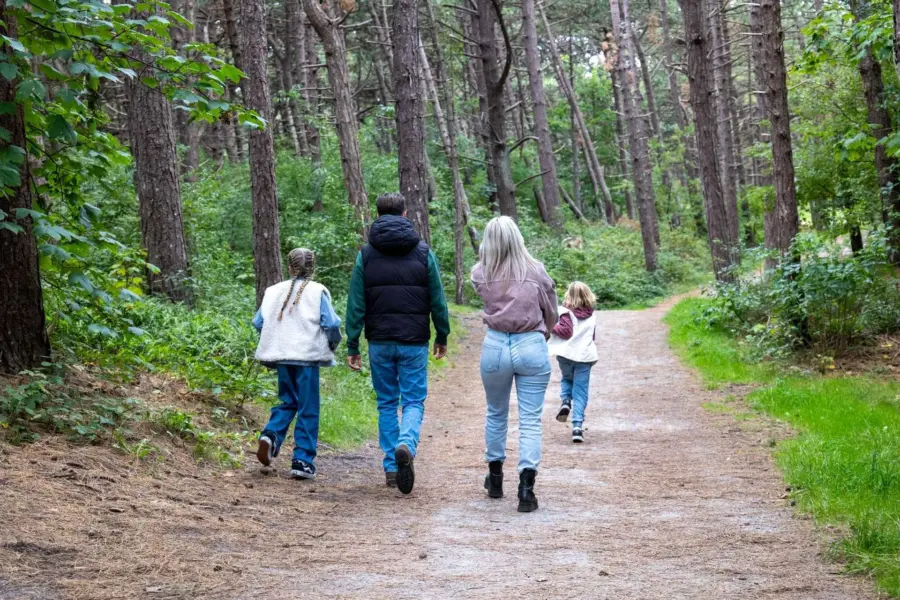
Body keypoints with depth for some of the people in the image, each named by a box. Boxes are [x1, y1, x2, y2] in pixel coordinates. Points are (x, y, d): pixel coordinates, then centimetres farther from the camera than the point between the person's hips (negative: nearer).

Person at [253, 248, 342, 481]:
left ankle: (271, 435, -7)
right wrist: (332, 346, 9)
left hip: (281, 357, 4)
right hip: (307, 357, -4)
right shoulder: (317, 292, -3)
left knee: (287, 401, 20)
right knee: (308, 410, 4)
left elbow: (259, 322, 6)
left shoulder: (274, 291, 8)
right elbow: (331, 324, -10)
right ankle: (303, 461, 2)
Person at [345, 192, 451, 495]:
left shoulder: (366, 255, 0)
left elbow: (355, 305, -1)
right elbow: (437, 300, 2)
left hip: (380, 342, 1)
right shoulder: (423, 252, -1)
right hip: (414, 342, -1)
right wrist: (442, 337, 13)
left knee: (386, 403, 12)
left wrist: (352, 346, 3)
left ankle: (391, 468, 12)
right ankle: (406, 445, -26)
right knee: (414, 401, 3)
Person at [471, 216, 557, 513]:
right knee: (530, 419, 1)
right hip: (532, 346, -1)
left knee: (496, 414, 21)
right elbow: (551, 313, 8)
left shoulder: (480, 274, -4)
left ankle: (495, 478, 33)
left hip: (495, 347, 2)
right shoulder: (536, 271, -4)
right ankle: (526, 486, -10)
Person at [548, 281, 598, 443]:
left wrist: (552, 326, -4)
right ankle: (577, 425, -9)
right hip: (585, 356, 2)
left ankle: (566, 401, 1)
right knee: (580, 392, 3)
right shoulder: (591, 315, 12)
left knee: (567, 379, 28)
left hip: (566, 354, -2)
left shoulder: (567, 312, -5)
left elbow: (566, 331, -16)